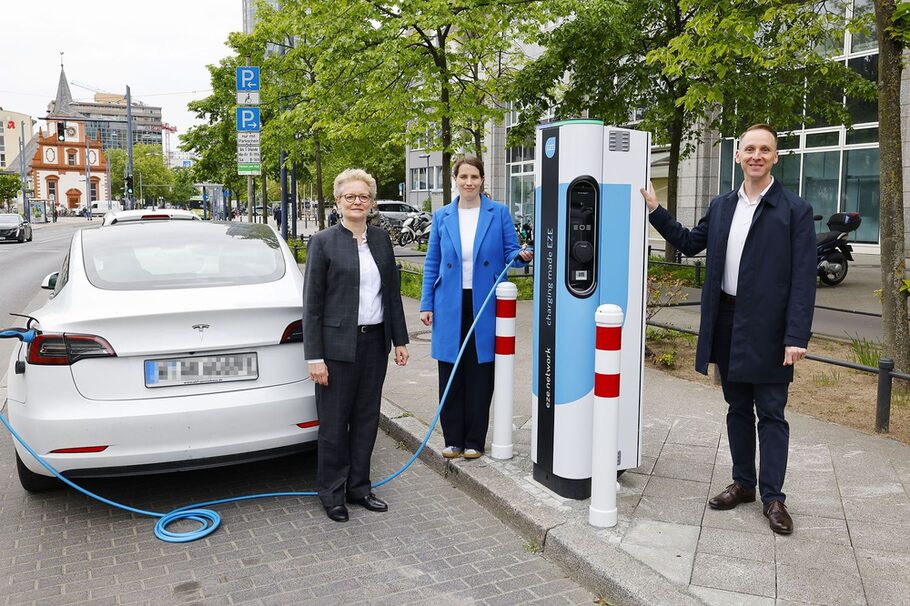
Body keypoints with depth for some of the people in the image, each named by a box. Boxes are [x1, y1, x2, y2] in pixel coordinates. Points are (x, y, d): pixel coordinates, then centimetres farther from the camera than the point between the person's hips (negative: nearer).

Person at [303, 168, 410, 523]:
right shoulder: (323, 242, -6)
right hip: (338, 346, -5)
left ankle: (358, 487, 28)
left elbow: (392, 292, 12)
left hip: (375, 343, 5)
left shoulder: (381, 239, 8)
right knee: (334, 423, 5)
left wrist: (400, 339, 9)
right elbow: (312, 304, -8)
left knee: (366, 419, 13)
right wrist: (314, 357, -12)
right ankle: (332, 494, 21)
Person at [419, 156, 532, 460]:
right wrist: (427, 304, 3)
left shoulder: (499, 213, 2)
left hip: (484, 305, -1)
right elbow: (431, 263, 8)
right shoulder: (442, 216, 7)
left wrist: (522, 255, -20)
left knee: (480, 374, 5)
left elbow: (510, 251, 4)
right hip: (450, 307, 2)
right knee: (450, 375, 7)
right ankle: (453, 439, 21)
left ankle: (474, 441, 19)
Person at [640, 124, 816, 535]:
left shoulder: (795, 210, -6)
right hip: (727, 324, 5)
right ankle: (743, 483, 29)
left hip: (768, 330, -5)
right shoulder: (721, 206, 9)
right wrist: (654, 208, 13)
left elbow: (803, 278, -10)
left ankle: (773, 497, 15)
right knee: (737, 409, 15)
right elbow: (690, 243, 20)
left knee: (770, 414, 4)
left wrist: (796, 337, -16)